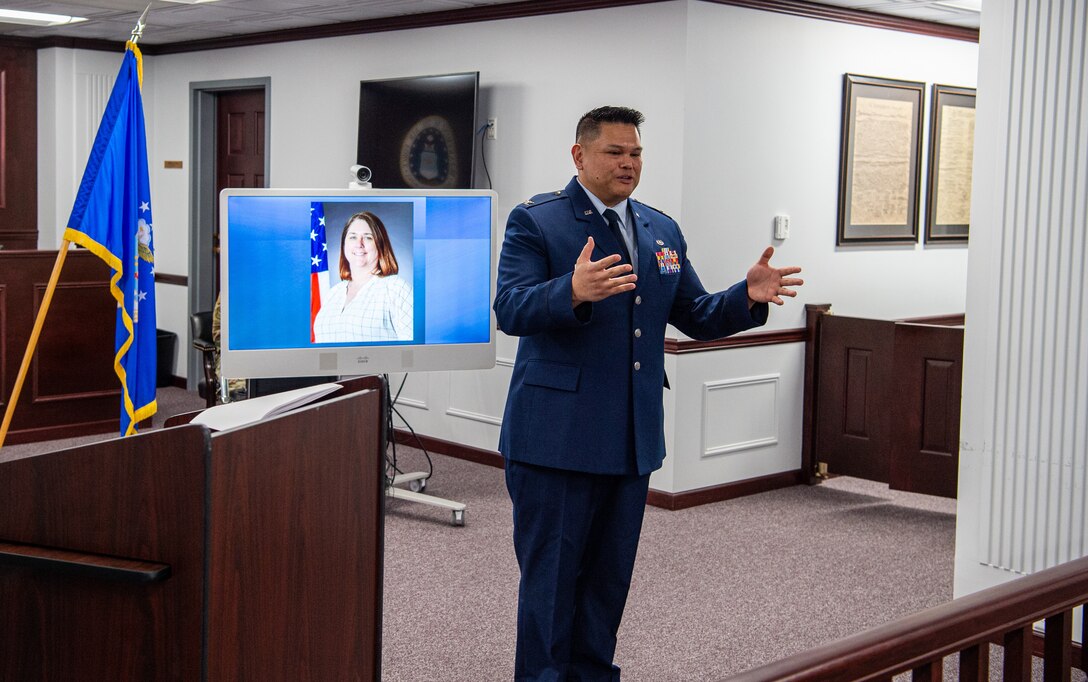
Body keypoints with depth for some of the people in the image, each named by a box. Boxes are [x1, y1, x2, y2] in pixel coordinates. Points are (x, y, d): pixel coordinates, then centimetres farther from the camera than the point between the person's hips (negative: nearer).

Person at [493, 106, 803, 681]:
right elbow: (510, 310, -18)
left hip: (632, 437, 6)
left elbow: (695, 317, 14)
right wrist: (573, 292, -36)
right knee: (551, 575, 2)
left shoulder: (662, 231, 13)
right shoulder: (534, 221, -5)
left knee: (609, 576, 15)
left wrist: (748, 297, -6)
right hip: (557, 434, -6)